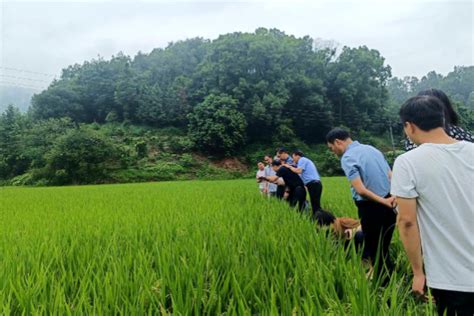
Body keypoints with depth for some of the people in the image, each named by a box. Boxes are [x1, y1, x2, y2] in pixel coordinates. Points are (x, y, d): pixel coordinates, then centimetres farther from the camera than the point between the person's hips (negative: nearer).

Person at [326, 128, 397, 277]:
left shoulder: (347, 157, -13)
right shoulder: (372, 149, 12)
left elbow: (361, 190, -22)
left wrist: (383, 202, -12)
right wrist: (392, 199, -1)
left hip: (371, 209, -7)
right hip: (389, 207, 8)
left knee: (373, 251, 9)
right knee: (383, 249, 19)